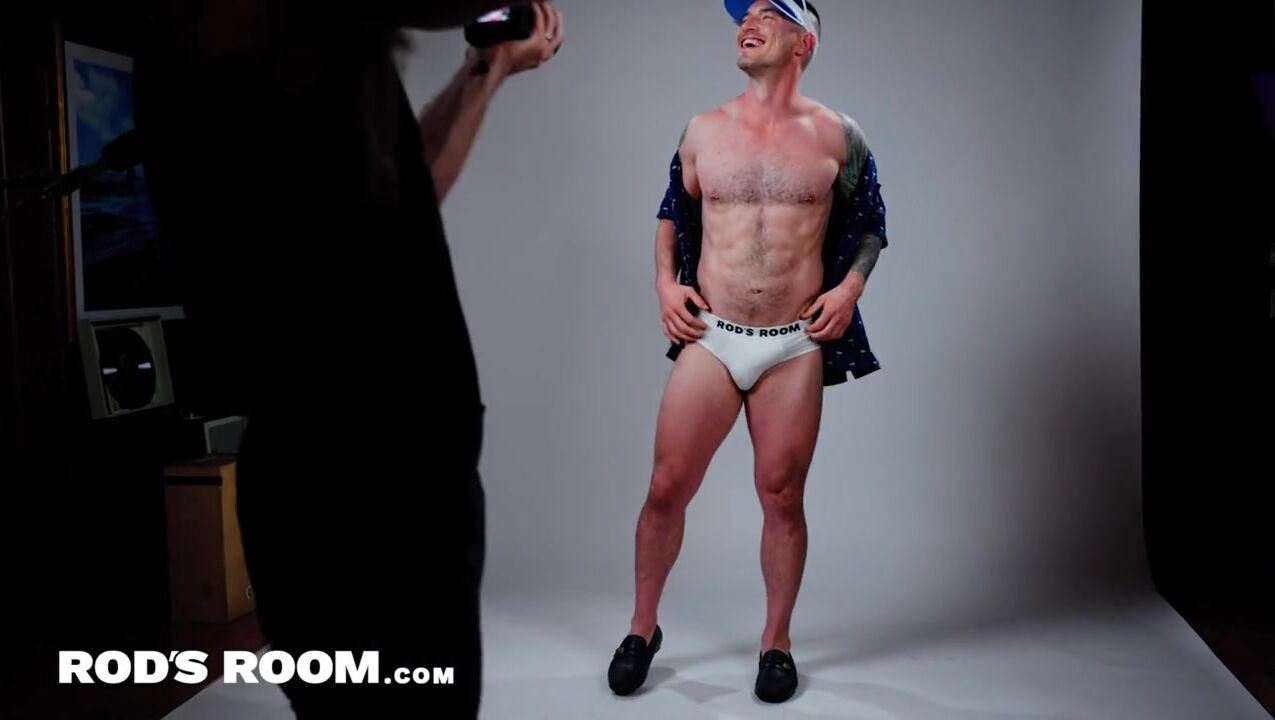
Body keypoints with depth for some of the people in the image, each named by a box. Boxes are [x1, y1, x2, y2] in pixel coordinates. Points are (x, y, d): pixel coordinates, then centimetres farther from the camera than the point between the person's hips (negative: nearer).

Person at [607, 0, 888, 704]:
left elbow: (869, 224, 12)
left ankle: (776, 643, 24)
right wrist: (666, 283, 3)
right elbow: (672, 215, 18)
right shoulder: (703, 131, 6)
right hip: (710, 338, 1)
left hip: (796, 347, -1)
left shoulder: (836, 136, 2)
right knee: (666, 488, 1)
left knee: (782, 497, 5)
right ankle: (642, 628, 22)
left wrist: (850, 286, -3)